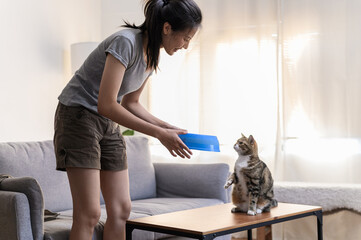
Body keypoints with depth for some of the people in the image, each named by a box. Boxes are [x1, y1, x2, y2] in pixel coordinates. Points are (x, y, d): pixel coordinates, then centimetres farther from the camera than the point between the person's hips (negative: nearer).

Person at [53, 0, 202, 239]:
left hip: (109, 125, 9)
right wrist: (159, 134, -25)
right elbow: (106, 105, -28)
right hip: (79, 116, -9)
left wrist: (167, 127, 1)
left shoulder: (153, 55, 4)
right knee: (89, 213, -12)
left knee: (121, 210, 4)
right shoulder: (126, 42, -23)